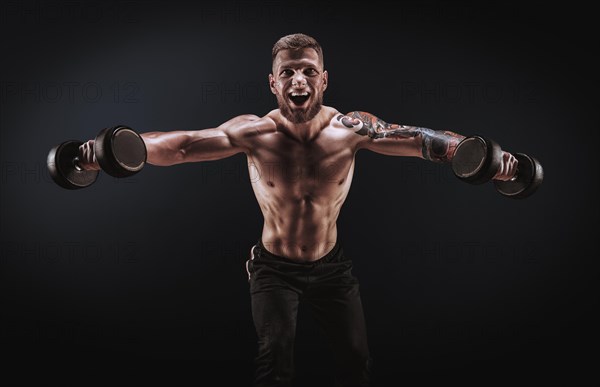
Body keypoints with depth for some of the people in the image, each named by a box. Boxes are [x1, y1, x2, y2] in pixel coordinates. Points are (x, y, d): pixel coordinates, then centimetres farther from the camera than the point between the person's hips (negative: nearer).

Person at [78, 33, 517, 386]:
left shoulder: (352, 129, -19)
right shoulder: (254, 133, -22)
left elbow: (421, 138, -21)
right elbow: (180, 144, -28)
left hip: (331, 265, 2)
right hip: (274, 268, -1)